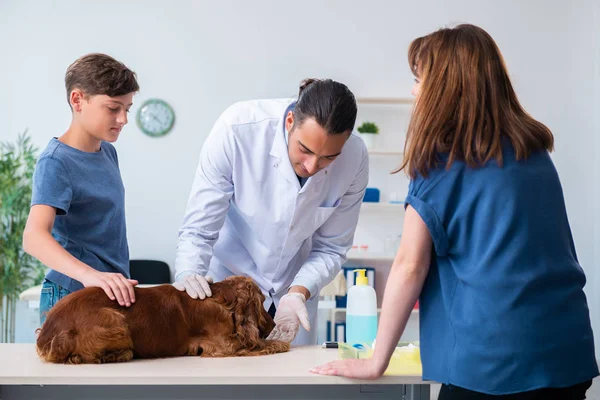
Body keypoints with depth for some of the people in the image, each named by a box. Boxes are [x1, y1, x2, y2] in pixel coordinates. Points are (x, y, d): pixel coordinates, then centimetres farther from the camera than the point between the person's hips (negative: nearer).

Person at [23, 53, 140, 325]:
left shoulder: (108, 151, 7)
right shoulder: (56, 162, -17)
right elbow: (34, 237, -30)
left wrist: (118, 285, 10)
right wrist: (88, 274, -44)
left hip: (111, 293, 8)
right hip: (73, 297, -8)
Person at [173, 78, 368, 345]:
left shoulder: (354, 158, -20)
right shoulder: (237, 128, -28)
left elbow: (331, 248, -9)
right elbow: (199, 229, -21)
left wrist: (298, 292, -24)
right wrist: (189, 274, -38)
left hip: (295, 287, 2)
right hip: (225, 282, -2)